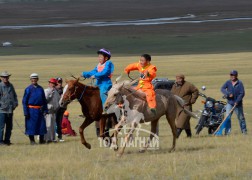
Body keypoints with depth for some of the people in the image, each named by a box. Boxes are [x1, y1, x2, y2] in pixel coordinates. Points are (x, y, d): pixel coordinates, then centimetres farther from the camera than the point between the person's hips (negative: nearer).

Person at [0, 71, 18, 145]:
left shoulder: (11, 86, 13)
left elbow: (14, 95, 22)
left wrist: (15, 103, 8)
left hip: (10, 109, 6)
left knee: (9, 126, 9)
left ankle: (7, 140, 16)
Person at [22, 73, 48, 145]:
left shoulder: (40, 89, 8)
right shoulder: (28, 89, -4)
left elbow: (44, 100, 14)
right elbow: (24, 101, -4)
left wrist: (45, 109, 6)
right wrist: (26, 112, -10)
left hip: (40, 110, 4)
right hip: (31, 110, -4)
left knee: (42, 125, 5)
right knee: (31, 125, 0)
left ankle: (41, 140, 17)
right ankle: (32, 140, 10)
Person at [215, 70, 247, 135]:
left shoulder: (240, 83, -6)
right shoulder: (228, 82, 3)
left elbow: (242, 93, -11)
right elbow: (222, 89, -8)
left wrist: (237, 101, -20)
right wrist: (228, 94, -24)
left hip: (238, 104, -2)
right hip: (230, 103, 2)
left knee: (241, 117, 8)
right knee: (227, 117, -8)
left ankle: (244, 130, 21)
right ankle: (227, 131, -7)